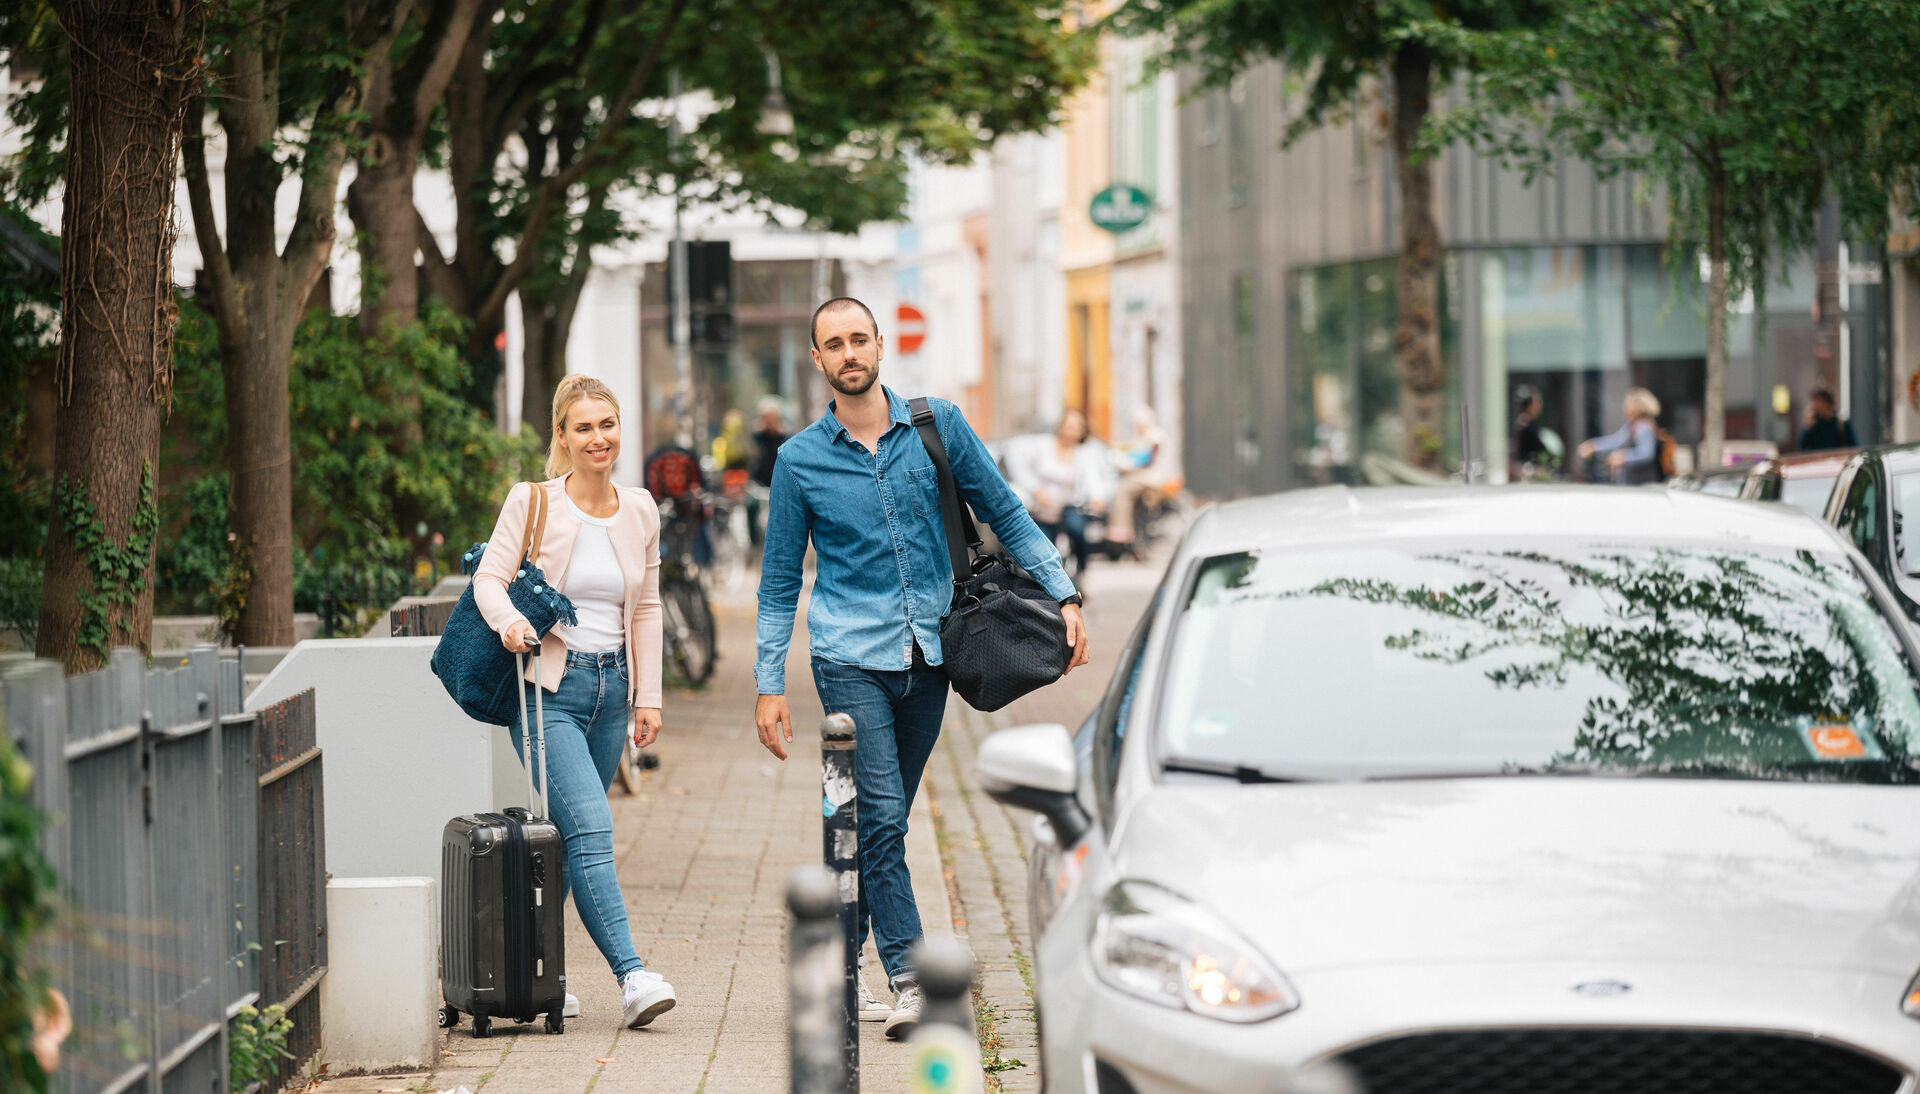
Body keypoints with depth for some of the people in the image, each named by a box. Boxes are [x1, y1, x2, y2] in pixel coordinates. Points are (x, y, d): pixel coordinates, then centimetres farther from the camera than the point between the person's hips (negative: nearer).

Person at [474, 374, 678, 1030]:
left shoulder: (640, 511, 9)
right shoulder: (531, 503, -4)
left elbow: (647, 608, 15)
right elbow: (489, 577, -9)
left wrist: (649, 697, 11)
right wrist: (508, 621, -31)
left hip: (611, 686, 5)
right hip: (549, 686, -5)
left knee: (571, 837, 8)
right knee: (591, 828, -17)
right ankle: (632, 978, -25)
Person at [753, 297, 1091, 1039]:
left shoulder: (938, 427, 4)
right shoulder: (800, 460, 2)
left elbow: (1005, 515, 9)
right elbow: (779, 581, 8)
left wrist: (1063, 596, -1)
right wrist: (769, 684, 2)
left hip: (927, 656, 2)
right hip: (850, 657, -2)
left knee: (878, 821, 9)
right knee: (881, 817, -13)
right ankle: (908, 981, -14)